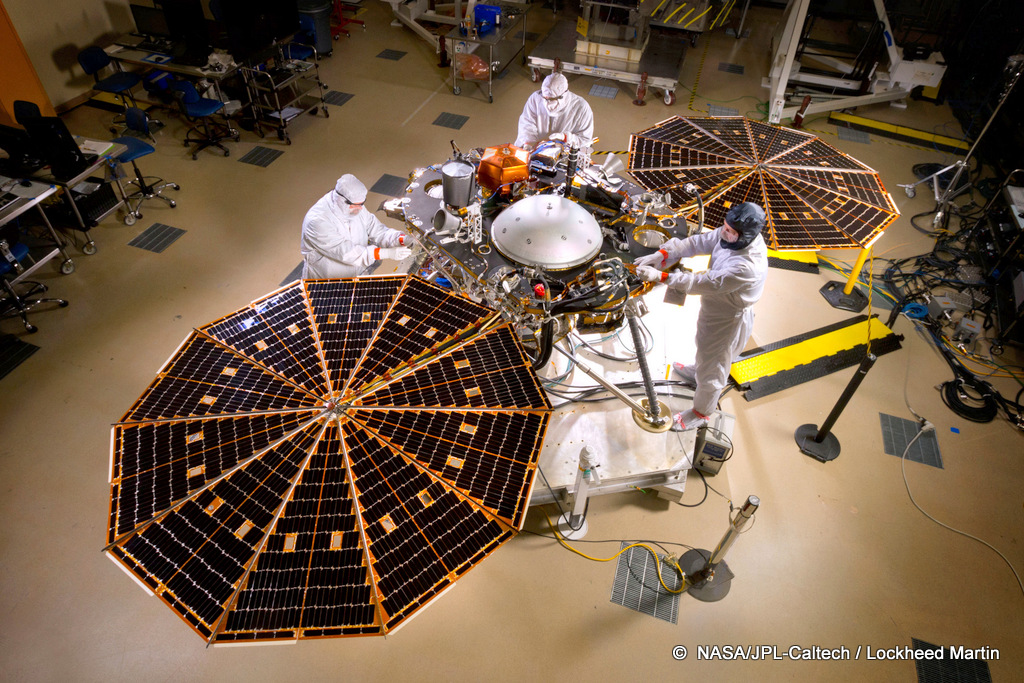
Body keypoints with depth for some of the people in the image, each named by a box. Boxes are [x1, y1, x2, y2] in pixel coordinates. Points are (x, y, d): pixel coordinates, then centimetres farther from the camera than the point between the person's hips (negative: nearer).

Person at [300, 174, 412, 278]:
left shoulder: (356, 209, 0)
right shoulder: (318, 221, -22)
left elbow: (378, 231, 5)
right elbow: (346, 253, -26)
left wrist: (403, 239, -16)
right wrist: (387, 253, -30)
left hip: (358, 277, 6)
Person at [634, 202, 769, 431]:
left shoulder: (747, 268, -41)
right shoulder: (732, 235, -17)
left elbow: (704, 283, -41)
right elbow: (699, 242, -14)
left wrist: (661, 277, -42)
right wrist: (663, 254, -26)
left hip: (727, 320, -8)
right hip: (714, 307, 9)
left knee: (712, 369, 14)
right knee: (705, 346, 36)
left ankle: (700, 414, 38)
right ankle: (697, 372, 67)